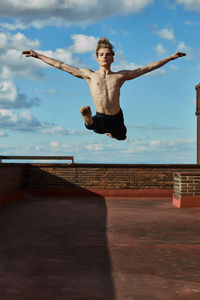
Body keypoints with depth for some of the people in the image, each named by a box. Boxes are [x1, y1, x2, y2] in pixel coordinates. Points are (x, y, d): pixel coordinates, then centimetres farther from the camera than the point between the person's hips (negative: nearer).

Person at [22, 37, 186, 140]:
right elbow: (61, 65, 4)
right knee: (85, 110, -36)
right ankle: (88, 120, -6)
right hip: (101, 120, -3)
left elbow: (147, 68, 7)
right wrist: (37, 55, 4)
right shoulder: (89, 75, 2)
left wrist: (170, 57, 6)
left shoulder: (120, 76, 4)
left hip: (117, 118, 3)